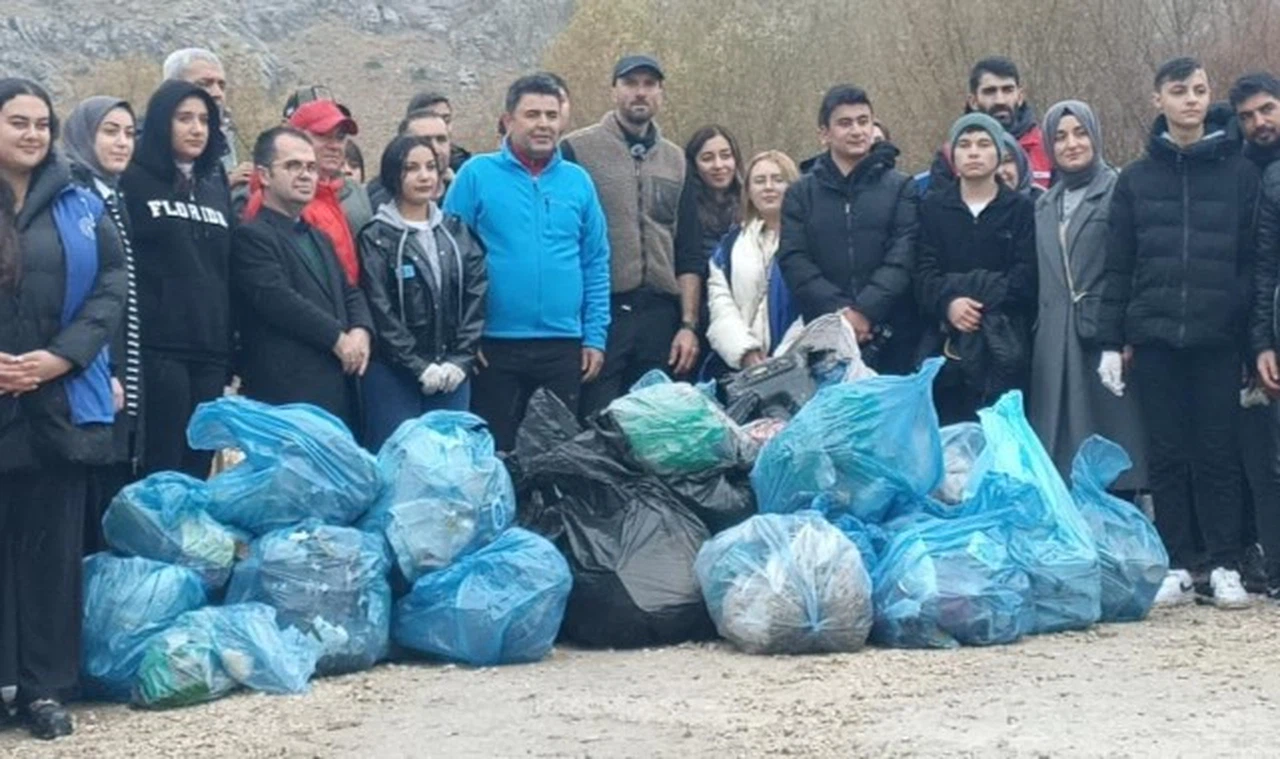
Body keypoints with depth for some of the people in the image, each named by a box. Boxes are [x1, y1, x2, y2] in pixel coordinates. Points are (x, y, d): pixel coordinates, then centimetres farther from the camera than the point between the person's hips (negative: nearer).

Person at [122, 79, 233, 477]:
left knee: (198, 472, 7)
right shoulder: (133, 182, 1)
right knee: (162, 472, -7)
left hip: (211, 352, 5)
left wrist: (236, 353, 14)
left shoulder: (216, 187, 18)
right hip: (158, 347, -5)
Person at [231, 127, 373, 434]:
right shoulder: (250, 236, -4)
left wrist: (361, 331, 0)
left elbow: (350, 293, 22)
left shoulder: (319, 239, 26)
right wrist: (338, 338, -10)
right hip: (287, 395, -8)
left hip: (338, 392, 8)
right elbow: (278, 299, -15)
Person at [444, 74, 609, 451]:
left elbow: (596, 263, 10)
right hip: (495, 345, -3)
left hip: (563, 345, 3)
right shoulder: (477, 174, -2)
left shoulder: (577, 181, 8)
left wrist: (595, 336, 4)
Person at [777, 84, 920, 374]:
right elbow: (794, 261, 1)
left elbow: (903, 258, -2)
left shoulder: (900, 188, 9)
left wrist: (866, 311, -14)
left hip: (893, 338, -1)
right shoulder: (800, 194, 12)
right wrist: (840, 311, -12)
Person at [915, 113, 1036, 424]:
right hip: (943, 342, 1)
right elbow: (924, 271, 3)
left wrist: (982, 304, -15)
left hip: (1003, 345, -1)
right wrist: (948, 303, -17)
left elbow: (1026, 274, -3)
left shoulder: (1022, 208, 9)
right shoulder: (933, 206, 14)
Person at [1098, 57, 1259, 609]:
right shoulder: (1135, 179, 8)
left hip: (1217, 337, -1)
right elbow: (1118, 267, 7)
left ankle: (1225, 568, 7)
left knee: (1218, 452, 1)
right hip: (1155, 336, 1)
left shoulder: (1239, 173, 5)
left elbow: (1255, 260, 2)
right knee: (1166, 454, 4)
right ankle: (1177, 568, 10)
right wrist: (1110, 342, 3)